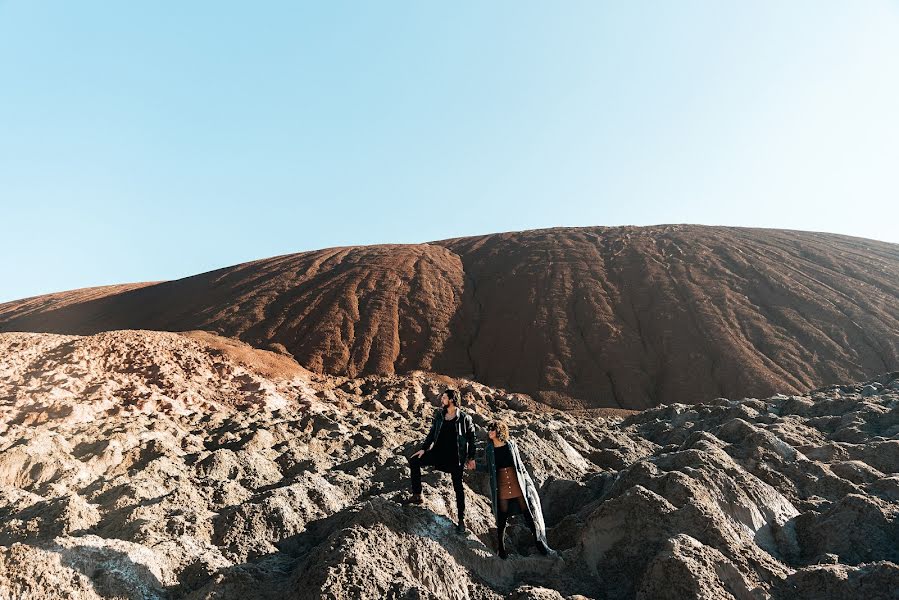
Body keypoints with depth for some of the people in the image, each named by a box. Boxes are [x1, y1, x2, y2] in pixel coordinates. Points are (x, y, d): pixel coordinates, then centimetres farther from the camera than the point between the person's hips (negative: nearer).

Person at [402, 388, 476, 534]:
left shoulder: (464, 417, -10)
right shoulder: (439, 415, 4)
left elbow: (471, 438, -4)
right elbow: (432, 433, 11)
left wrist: (471, 457, -4)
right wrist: (423, 448, 3)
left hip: (455, 455, -5)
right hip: (438, 451, 5)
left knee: (458, 487, 1)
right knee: (414, 461, -4)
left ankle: (461, 519, 14)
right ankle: (416, 495, 7)